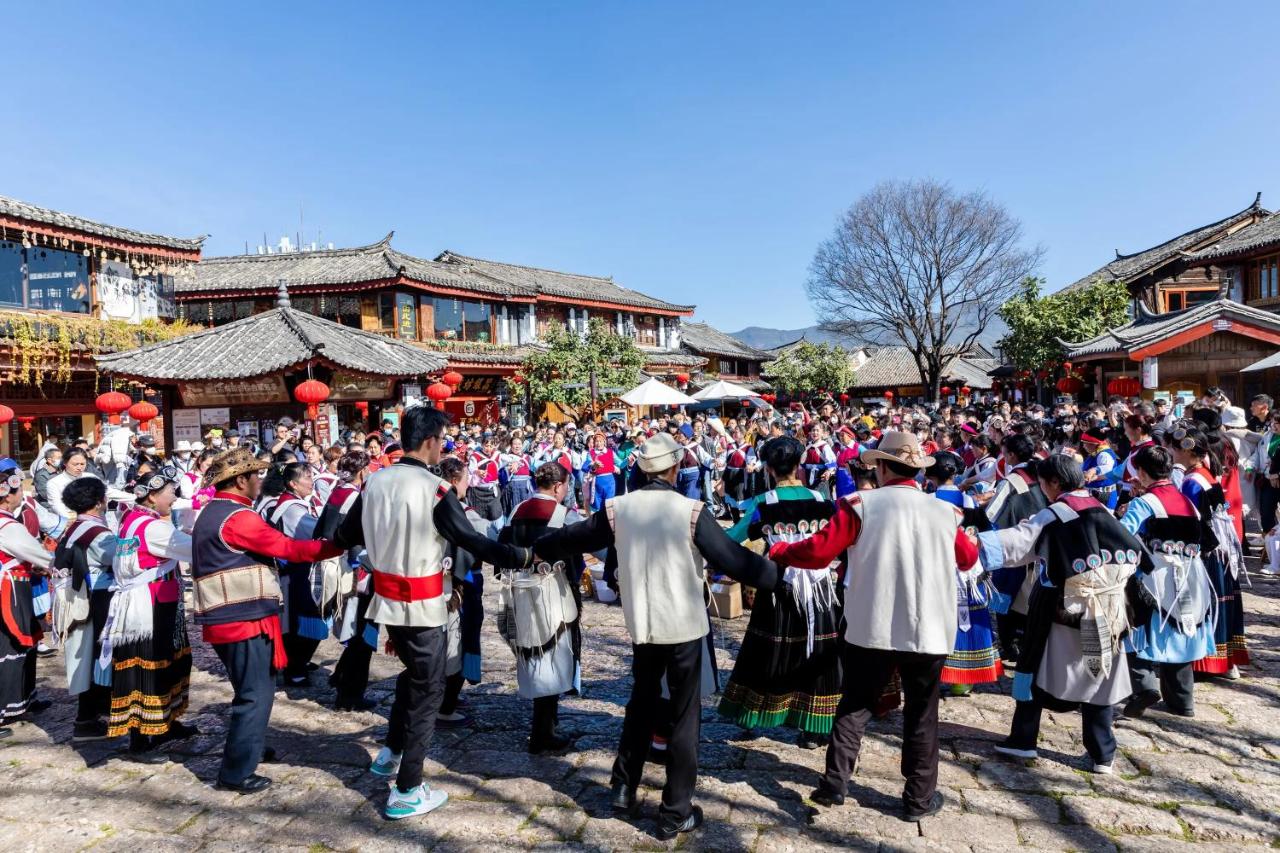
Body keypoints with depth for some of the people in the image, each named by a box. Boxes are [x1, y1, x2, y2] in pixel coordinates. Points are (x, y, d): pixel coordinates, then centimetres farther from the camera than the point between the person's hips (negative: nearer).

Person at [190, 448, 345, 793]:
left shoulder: (209, 513, 13)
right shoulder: (238, 517, -19)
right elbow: (288, 547, -19)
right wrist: (339, 544, -13)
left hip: (225, 618, 10)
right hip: (244, 620, -10)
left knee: (249, 690, 24)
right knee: (256, 695, 0)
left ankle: (248, 747, 38)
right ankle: (236, 773, 8)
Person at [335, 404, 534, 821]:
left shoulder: (375, 481, 0)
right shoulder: (435, 489, -20)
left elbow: (346, 535, 11)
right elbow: (475, 543, -18)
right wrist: (525, 555, -9)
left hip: (387, 597, 7)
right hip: (421, 605, -7)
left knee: (411, 672, 29)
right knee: (427, 689, 7)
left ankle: (390, 753, 39)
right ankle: (406, 792, 16)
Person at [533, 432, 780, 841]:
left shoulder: (617, 509, -4)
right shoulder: (692, 511, -16)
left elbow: (573, 537, 8)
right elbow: (733, 558, -15)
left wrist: (535, 547, 27)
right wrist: (780, 574, 0)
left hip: (642, 624, 4)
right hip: (684, 625, -4)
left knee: (641, 704, 25)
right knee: (684, 715, 9)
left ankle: (623, 788, 32)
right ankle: (675, 814, 18)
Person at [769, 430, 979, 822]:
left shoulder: (862, 505, -9)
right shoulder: (945, 512, -1)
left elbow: (818, 552, -12)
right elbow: (969, 558, 16)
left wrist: (779, 552, 5)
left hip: (871, 629, -1)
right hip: (928, 631, 2)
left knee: (855, 706, 15)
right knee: (921, 715, 15)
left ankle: (834, 783, 14)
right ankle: (919, 798, 25)